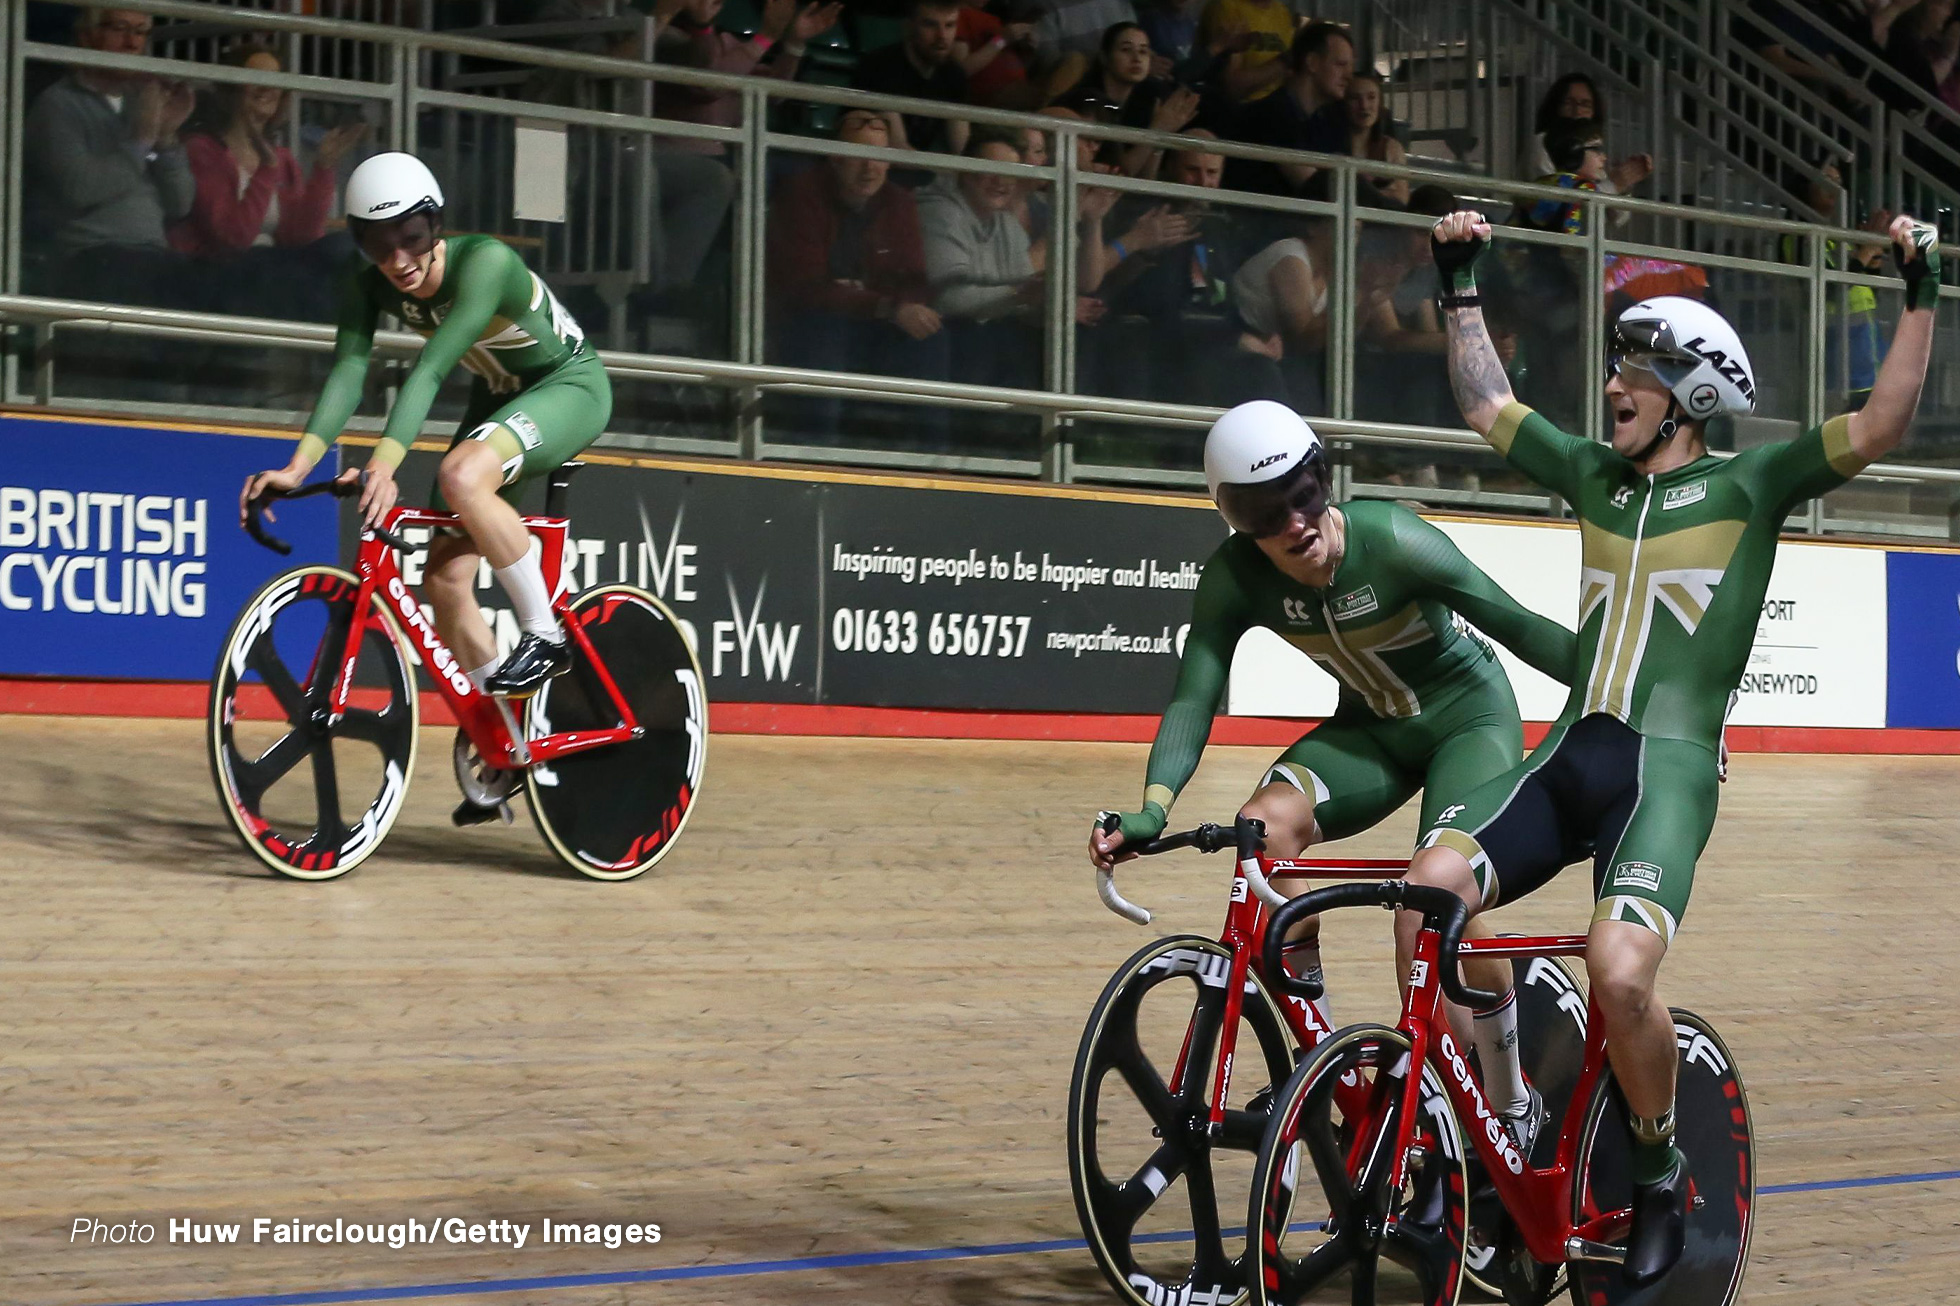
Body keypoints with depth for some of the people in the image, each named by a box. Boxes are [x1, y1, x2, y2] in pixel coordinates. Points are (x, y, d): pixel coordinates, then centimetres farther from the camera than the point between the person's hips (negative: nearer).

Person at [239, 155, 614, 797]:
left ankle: (545, 635, -18)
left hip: (569, 386, -7)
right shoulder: (366, 281, -15)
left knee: (462, 476, -35)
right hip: (498, 396, 7)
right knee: (444, 577, -2)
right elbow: (348, 368, -25)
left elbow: (430, 368, -42)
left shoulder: (485, 261, -33)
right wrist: (298, 465, -39)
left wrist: (385, 463, -53)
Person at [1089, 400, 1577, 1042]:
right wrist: (1152, 810, -37)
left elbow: (1520, 627, -23)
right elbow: (1192, 698, -22)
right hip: (1371, 728, 4)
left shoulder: (1392, 540, -29)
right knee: (1266, 825, -24)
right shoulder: (1235, 575, -18)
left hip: (1469, 716, -4)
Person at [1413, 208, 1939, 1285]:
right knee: (1428, 891, -18)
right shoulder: (1593, 475, 20)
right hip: (1566, 755, 5)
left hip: (1667, 768, -5)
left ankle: (1660, 1175, 2)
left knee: (1619, 974, -27)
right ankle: (1498, 1126, -2)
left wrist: (1921, 298, -10)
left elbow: (1877, 428, -5)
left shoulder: (1746, 488, 6)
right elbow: (1486, 406, 29)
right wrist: (1460, 284, 29)